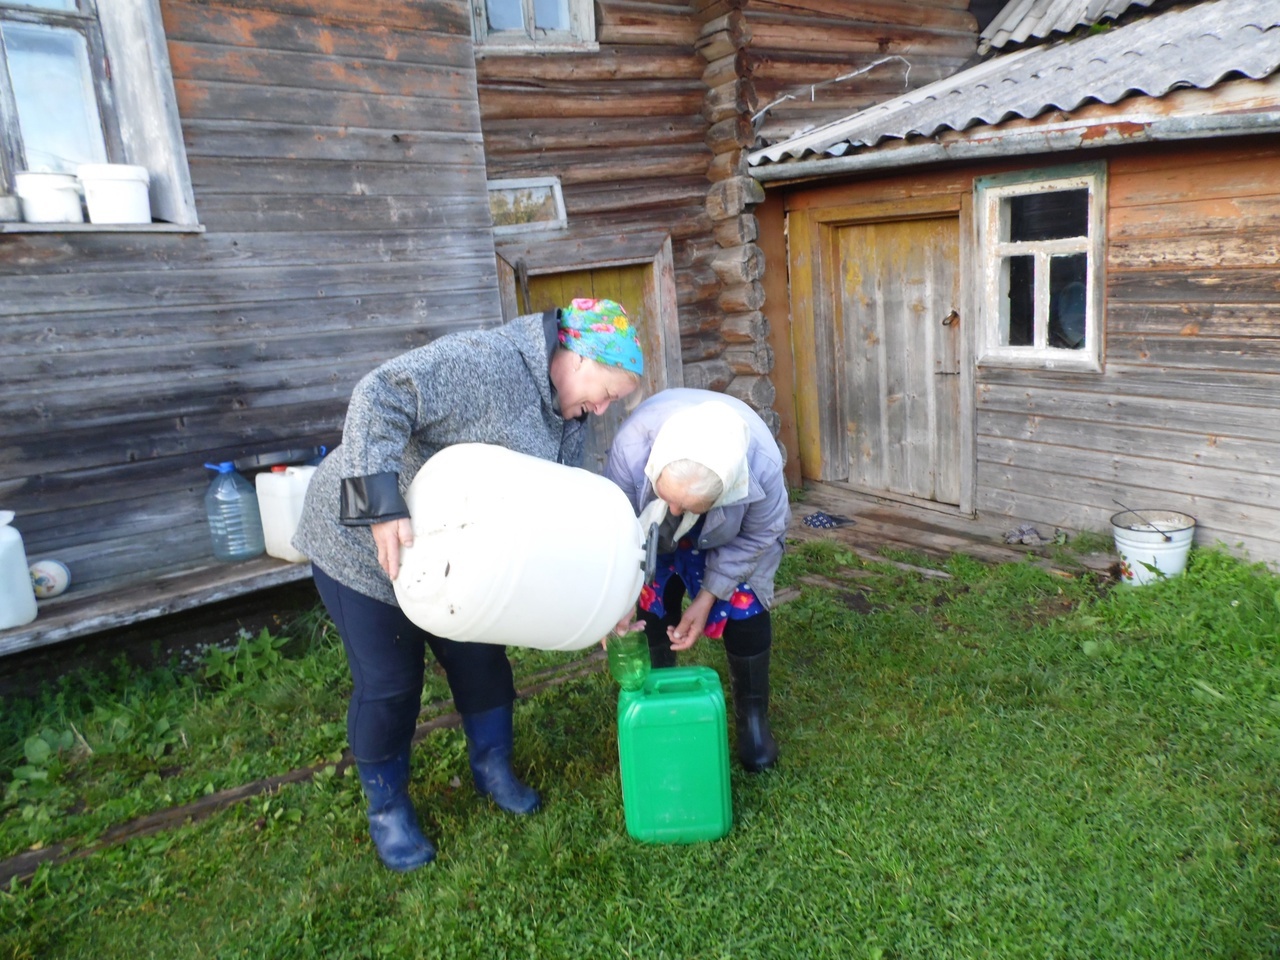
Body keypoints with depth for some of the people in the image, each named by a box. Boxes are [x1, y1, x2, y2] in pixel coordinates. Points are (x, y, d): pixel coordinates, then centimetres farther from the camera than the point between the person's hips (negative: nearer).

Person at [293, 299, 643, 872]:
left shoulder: (568, 420, 1)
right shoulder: (486, 363, -28)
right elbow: (381, 400, -34)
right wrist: (383, 511, -40)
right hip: (367, 543, -7)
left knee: (479, 659, 14)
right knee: (389, 683, 4)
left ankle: (493, 770, 36)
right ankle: (386, 808, 26)